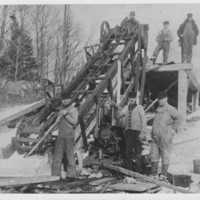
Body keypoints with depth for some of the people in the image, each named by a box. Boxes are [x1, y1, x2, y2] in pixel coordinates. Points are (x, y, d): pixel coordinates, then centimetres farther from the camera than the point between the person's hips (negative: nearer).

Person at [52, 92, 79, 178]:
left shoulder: (73, 110, -4)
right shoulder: (61, 110, 21)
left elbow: (74, 121, -17)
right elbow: (57, 122, 22)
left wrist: (66, 115, -17)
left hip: (69, 135, -7)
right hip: (60, 135, 7)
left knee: (69, 155, -5)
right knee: (57, 154, 6)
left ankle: (71, 174, 2)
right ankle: (55, 174, 11)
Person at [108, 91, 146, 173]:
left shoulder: (139, 107, 6)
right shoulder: (126, 107, 17)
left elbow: (143, 121, 1)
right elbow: (118, 116, 8)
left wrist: (142, 133, -8)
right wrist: (117, 108, -6)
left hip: (136, 131, -4)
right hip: (128, 131, 4)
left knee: (138, 152, -4)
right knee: (128, 152, 2)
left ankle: (138, 171, -1)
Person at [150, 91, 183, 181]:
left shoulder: (170, 109, -4)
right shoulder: (158, 109, 19)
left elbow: (179, 118, -12)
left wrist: (174, 129, -13)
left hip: (165, 136, -7)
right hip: (155, 136, 8)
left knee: (165, 156, -1)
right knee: (153, 155, 6)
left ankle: (164, 175, 2)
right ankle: (153, 175, 11)